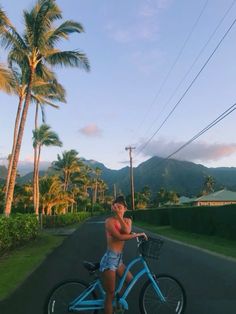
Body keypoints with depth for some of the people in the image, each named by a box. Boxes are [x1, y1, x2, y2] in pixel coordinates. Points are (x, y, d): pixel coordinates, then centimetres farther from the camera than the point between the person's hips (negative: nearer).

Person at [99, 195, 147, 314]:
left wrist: (118, 215, -20)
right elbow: (120, 237, -26)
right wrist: (138, 235, -17)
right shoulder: (109, 221, -14)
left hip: (118, 259, 7)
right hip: (110, 259, -7)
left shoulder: (127, 220, 6)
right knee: (110, 294, 1)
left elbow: (127, 231, -17)